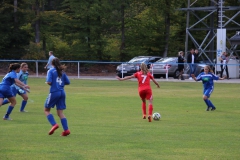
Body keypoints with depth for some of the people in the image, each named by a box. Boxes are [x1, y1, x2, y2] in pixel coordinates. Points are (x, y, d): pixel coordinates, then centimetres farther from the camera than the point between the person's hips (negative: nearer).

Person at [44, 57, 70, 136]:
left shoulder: (51, 71, -5)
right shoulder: (62, 72, 11)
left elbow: (49, 82, -16)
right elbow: (67, 82, 11)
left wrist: (47, 82, 6)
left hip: (54, 92, -5)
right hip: (62, 93, 5)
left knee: (46, 110, 10)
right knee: (60, 112, 8)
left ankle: (54, 124, -10)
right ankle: (66, 129, -5)